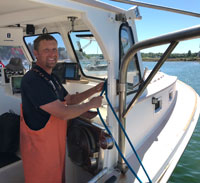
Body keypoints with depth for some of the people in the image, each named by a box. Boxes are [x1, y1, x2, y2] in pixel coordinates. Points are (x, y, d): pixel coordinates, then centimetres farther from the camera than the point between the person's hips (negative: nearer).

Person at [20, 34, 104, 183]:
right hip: (39, 147, -9)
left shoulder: (51, 78, 8)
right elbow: (64, 113, -28)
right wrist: (91, 104, -14)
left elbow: (70, 100, 16)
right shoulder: (33, 80, -25)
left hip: (55, 142, 9)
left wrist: (94, 90, 5)